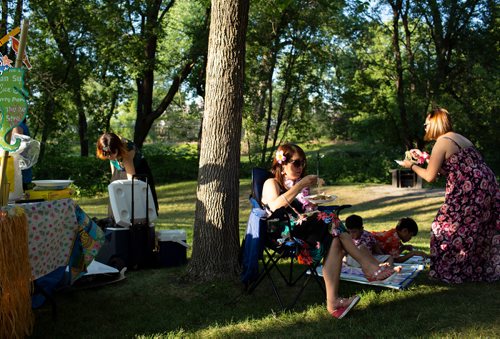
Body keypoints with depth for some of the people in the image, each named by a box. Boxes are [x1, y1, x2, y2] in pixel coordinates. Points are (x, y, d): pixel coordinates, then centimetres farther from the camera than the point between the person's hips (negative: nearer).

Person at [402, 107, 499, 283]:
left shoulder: (441, 143, -10)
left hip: (469, 191, -9)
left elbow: (430, 176, -8)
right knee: (478, 230, 19)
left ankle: (449, 271, 13)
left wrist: (412, 166, 8)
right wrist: (424, 157, 25)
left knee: (447, 228, 4)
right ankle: (483, 270, 31)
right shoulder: (458, 138, 17)